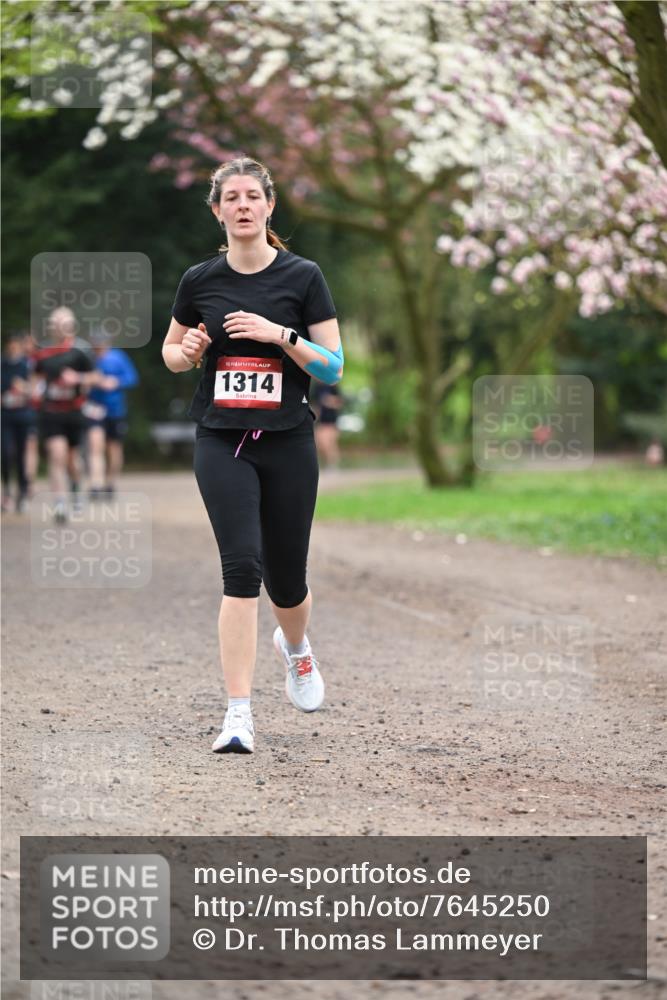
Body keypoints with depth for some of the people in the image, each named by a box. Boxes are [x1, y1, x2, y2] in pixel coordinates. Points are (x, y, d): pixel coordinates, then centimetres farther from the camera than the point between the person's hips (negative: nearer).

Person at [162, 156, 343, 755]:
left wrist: (281, 334, -17)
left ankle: (296, 649, 46)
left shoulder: (302, 277, -2)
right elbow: (171, 352, 18)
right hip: (222, 442, 0)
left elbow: (333, 367, -3)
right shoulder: (200, 281, 4)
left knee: (285, 580, 9)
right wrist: (187, 352, -5)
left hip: (288, 442, 0)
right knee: (242, 566, -16)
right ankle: (239, 715, -15)